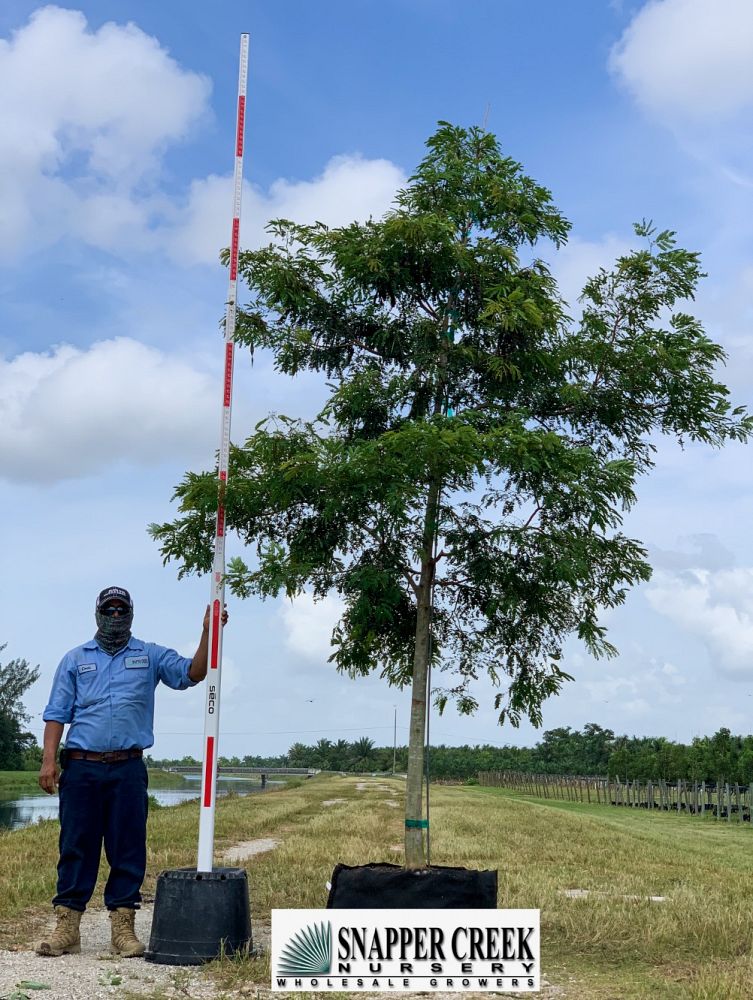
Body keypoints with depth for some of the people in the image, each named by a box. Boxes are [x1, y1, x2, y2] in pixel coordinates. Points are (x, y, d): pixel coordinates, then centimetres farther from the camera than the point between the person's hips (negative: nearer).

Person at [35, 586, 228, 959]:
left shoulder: (151, 656, 12)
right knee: (75, 847, 2)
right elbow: (57, 713, 7)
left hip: (128, 769, 0)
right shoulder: (75, 659, 12)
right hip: (80, 767, 0)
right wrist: (49, 759, -5)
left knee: (128, 849, 2)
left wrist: (207, 634, -14)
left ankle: (123, 928, 8)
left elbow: (192, 674, 0)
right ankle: (66, 928, 8)